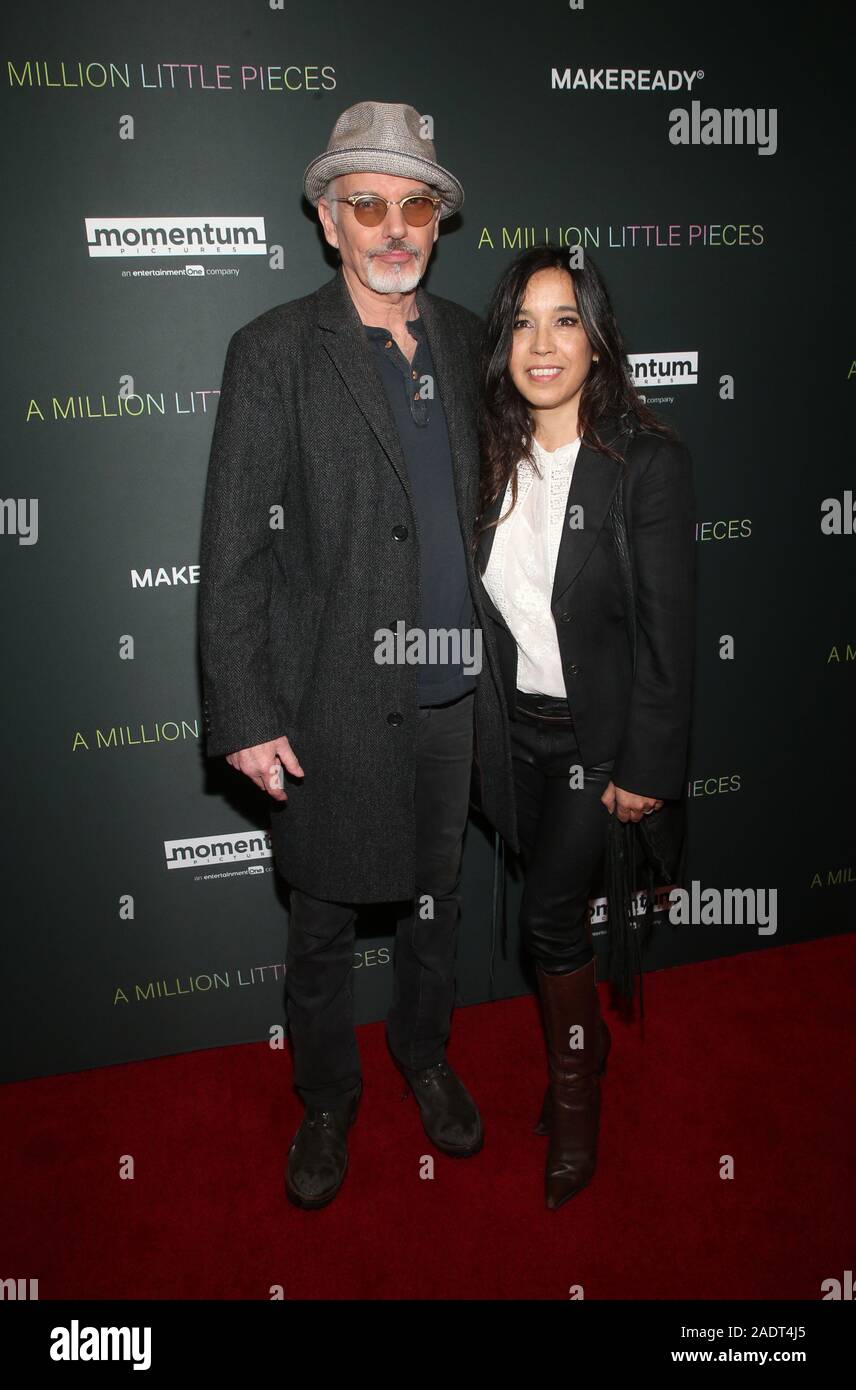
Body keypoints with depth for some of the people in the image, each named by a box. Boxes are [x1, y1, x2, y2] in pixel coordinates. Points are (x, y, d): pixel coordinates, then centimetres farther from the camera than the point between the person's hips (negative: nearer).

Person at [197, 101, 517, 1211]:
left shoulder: (465, 339, 5)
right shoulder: (274, 351, -9)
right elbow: (234, 549, -11)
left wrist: (495, 650, 10)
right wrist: (244, 716, -14)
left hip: (451, 689, 4)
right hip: (336, 701, -4)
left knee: (437, 893, 21)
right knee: (323, 925, 12)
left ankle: (426, 1056, 46)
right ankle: (327, 1101, 36)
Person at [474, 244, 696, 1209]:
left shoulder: (650, 462, -16)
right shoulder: (493, 458, -1)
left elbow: (668, 629, -14)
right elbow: (476, 603, 5)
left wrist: (647, 767, -13)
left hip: (599, 730, -4)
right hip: (513, 724, 5)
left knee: (548, 914, -2)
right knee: (551, 902, 16)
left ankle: (575, 1099, 23)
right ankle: (584, 1047, 41)